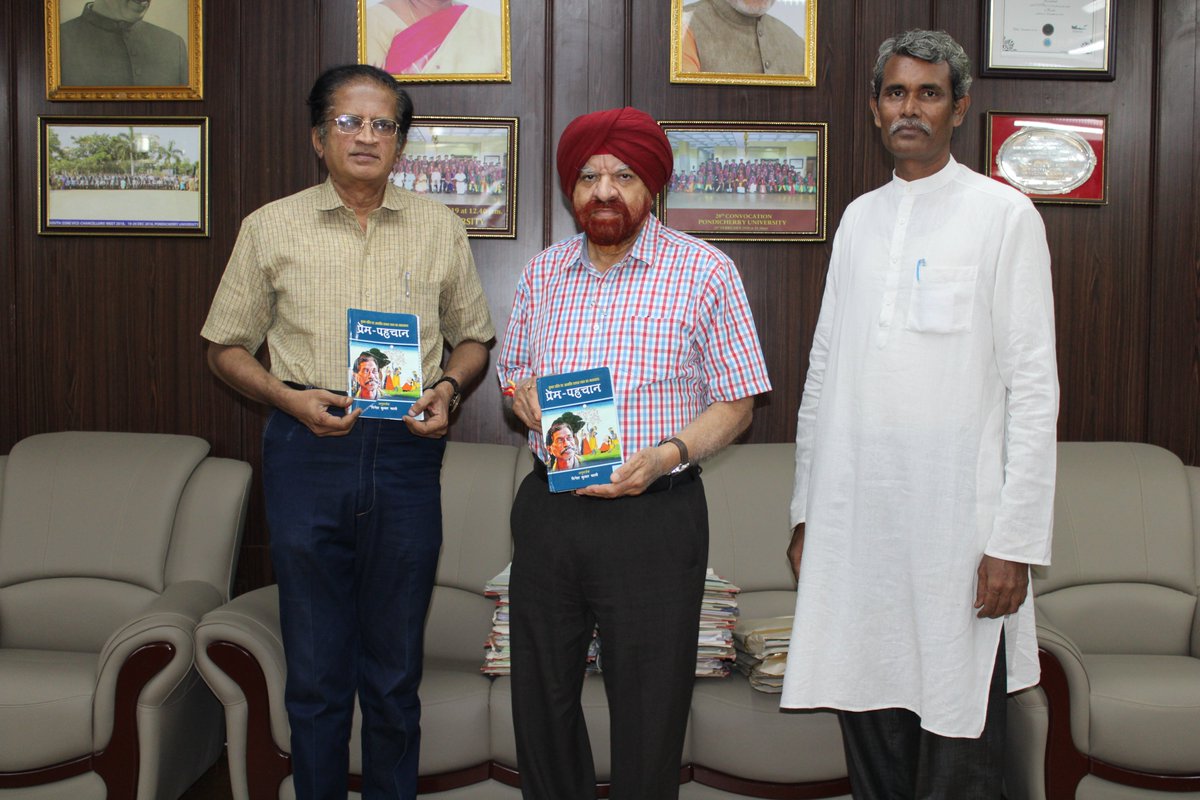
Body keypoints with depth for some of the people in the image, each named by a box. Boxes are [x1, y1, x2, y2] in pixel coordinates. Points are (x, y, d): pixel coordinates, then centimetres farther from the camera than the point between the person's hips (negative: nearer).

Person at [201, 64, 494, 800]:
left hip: (406, 454, 1)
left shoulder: (440, 229, 9)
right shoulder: (271, 228, 5)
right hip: (308, 452, -1)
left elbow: (474, 338, 17)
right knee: (315, 667, 7)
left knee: (395, 670, 10)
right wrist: (290, 398, -9)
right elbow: (227, 347, 9)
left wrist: (447, 386, -5)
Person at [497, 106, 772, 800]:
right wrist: (522, 395, -4)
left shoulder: (705, 272, -3)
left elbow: (735, 403, -2)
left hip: (655, 516, -4)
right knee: (541, 700, 14)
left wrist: (667, 453, -19)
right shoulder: (543, 273, 10)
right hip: (548, 509, 4)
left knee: (649, 717, 4)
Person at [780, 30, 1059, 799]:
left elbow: (1033, 387, -5)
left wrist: (1015, 541, -11)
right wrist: (806, 511, 13)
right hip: (854, 522, 5)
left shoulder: (1004, 215, 0)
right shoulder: (859, 218, 15)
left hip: (956, 526, -4)